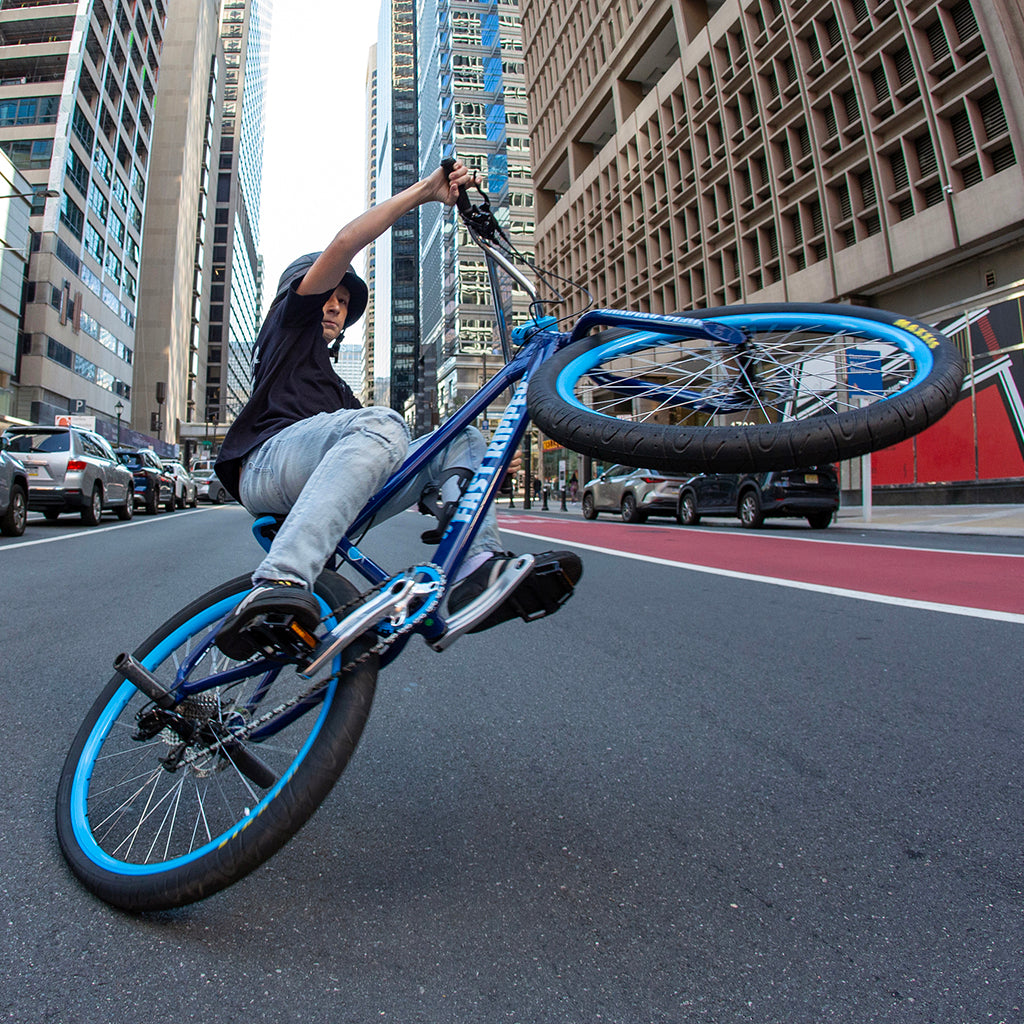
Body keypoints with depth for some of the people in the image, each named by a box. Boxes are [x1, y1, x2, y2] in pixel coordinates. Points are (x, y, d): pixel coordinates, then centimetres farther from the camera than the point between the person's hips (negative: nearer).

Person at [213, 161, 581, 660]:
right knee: (380, 425, -35)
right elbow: (344, 243, 6)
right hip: (270, 463, -6)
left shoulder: (338, 390, 40)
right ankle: (275, 587, -49)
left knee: (461, 440, -1)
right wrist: (424, 190, 4)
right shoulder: (290, 321, 23)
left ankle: (479, 566, -29)